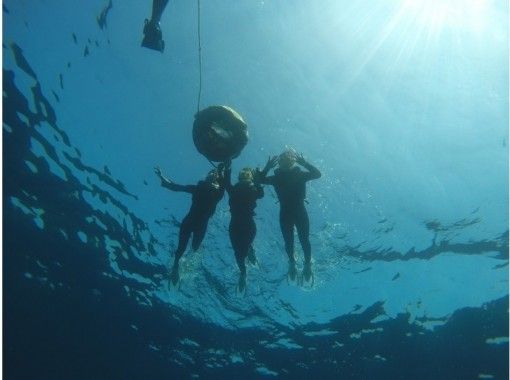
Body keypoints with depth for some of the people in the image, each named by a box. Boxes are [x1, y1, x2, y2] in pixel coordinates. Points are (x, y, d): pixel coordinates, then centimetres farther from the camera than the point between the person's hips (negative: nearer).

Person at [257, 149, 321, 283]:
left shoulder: (300, 174, 0)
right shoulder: (277, 177, 4)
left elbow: (317, 174, -12)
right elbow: (260, 179, -3)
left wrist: (304, 163, -21)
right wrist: (267, 168, -18)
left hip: (300, 212, -1)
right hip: (285, 213, 1)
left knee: (304, 240, -1)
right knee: (288, 242, 4)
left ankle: (307, 264, 20)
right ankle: (291, 262, 29)